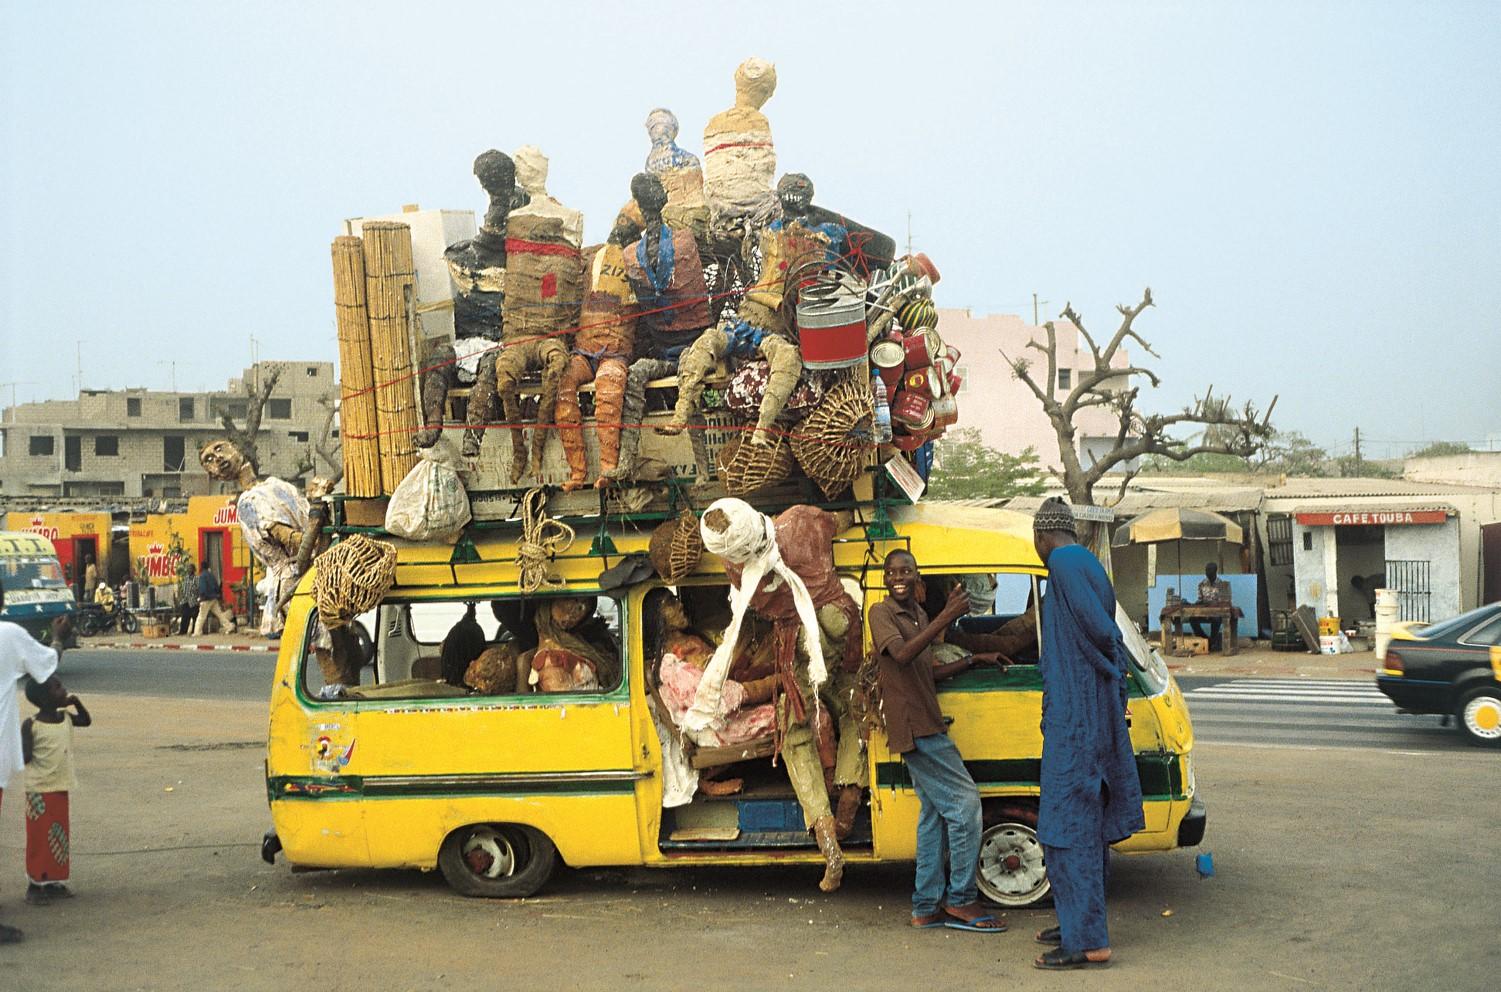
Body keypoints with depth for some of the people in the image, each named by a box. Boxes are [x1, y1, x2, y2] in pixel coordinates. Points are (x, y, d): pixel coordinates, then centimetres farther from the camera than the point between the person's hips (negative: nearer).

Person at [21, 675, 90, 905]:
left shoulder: (66, 718, 3)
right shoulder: (31, 725, -13)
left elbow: (86, 721, 21)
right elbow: (25, 757, -15)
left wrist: (77, 703, 7)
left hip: (61, 789, 6)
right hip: (39, 791, -6)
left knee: (60, 838, 11)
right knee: (39, 838, -1)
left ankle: (55, 882, 20)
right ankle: (35, 885, 7)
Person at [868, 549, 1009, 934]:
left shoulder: (919, 614, 18)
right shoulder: (881, 613, -9)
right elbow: (901, 655, -28)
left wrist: (975, 660, 18)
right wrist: (947, 616, -32)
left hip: (926, 725, 9)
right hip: (911, 725, -9)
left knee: (935, 812, 10)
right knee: (965, 801, -10)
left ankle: (926, 907, 14)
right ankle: (960, 900, -3)